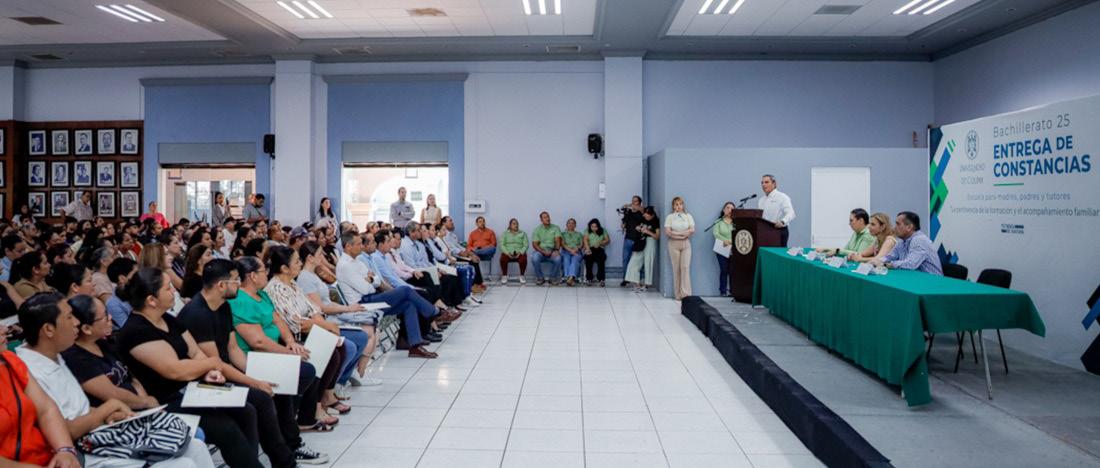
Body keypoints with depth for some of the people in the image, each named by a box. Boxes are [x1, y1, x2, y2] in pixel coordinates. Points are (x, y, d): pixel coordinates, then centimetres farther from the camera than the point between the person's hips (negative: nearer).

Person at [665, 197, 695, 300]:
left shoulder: (688, 216, 10)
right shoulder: (670, 217, 6)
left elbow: (692, 230, -2)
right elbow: (667, 232, -6)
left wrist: (676, 232, -9)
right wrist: (683, 234, -10)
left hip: (686, 243, 1)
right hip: (674, 244, -1)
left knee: (685, 267, -9)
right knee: (676, 268, -2)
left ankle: (686, 293, -10)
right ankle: (678, 294, 2)